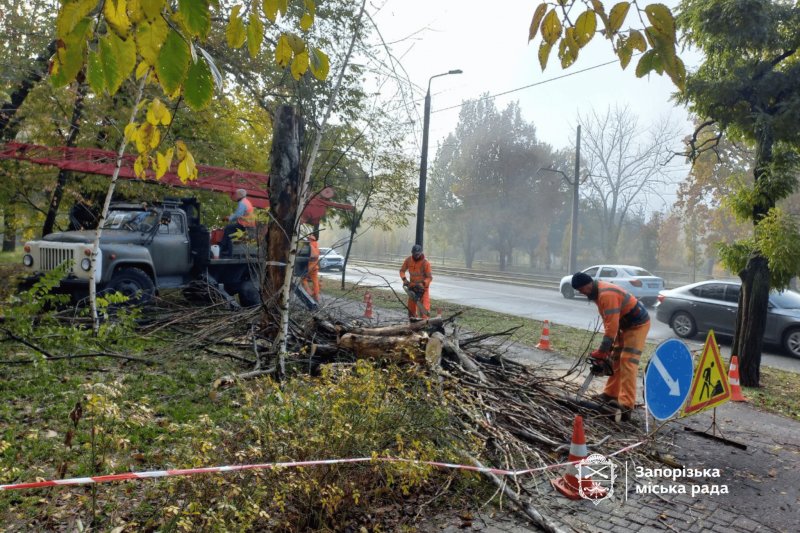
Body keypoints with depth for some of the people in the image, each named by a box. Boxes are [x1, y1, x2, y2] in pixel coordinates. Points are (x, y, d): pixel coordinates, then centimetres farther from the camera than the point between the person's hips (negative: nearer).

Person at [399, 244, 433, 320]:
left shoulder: (425, 263, -20)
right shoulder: (408, 260, -7)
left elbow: (430, 277, -18)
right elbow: (402, 270, 4)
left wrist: (422, 284, -32)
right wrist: (404, 279, -13)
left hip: (423, 287, -5)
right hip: (412, 287, 5)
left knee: (424, 307, -12)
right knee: (411, 305, 13)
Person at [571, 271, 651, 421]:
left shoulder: (607, 295, -29)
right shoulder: (598, 293, 2)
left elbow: (612, 325, -31)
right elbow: (608, 321, 6)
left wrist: (602, 352, -27)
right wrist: (608, 346, 3)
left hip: (638, 324, -10)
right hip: (625, 325, 10)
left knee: (627, 363, -15)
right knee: (615, 359, 14)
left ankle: (626, 406, -17)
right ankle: (610, 394, 23)